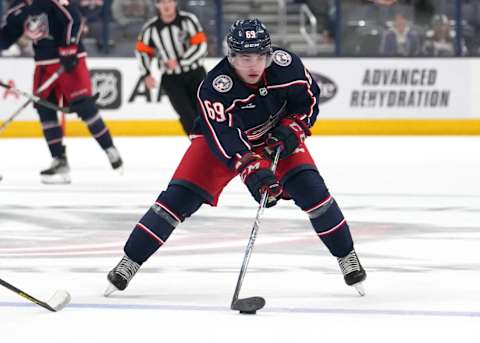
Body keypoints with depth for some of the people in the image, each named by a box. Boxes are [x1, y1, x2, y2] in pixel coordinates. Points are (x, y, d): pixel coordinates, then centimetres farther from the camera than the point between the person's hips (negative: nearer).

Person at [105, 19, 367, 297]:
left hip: (276, 136, 2)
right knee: (180, 197, -13)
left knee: (310, 188, -16)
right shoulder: (214, 87, -35)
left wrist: (291, 130, -22)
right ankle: (129, 262, -3)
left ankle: (347, 257, 2)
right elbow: (224, 138, -39)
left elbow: (309, 98, -6)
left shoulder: (286, 65, -25)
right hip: (221, 138, -2)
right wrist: (253, 171, -53)